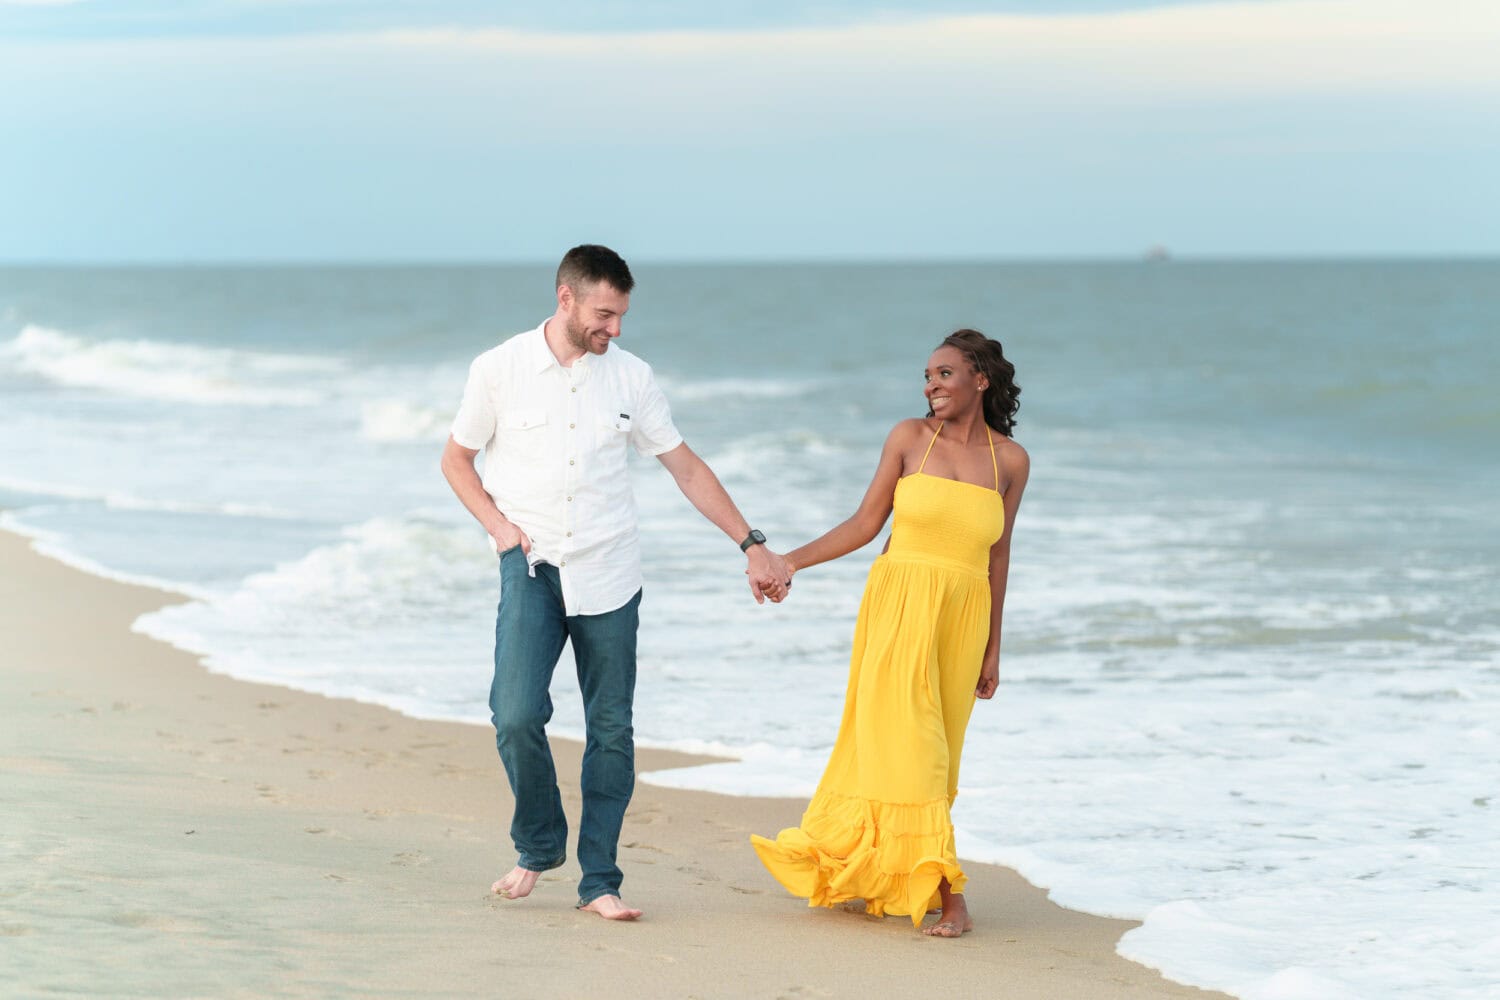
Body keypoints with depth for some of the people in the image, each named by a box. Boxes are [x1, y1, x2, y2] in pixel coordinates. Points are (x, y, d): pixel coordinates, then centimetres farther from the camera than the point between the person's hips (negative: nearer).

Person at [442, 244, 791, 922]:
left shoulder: (630, 377, 5)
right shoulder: (499, 369, -1)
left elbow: (686, 467, 11)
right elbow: (456, 459, 11)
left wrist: (752, 546, 8)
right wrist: (497, 523, -5)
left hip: (609, 575, 2)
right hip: (532, 568, -2)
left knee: (611, 731, 0)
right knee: (517, 714, -15)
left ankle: (599, 880, 9)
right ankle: (539, 846, 10)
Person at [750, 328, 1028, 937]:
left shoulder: (1010, 461, 6)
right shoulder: (910, 438, 2)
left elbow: (997, 556, 11)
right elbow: (866, 523, 6)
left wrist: (992, 649, 12)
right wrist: (790, 562, -1)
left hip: (963, 616, 2)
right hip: (899, 605, -2)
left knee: (935, 749, 3)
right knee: (906, 741, -10)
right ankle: (947, 893, -10)